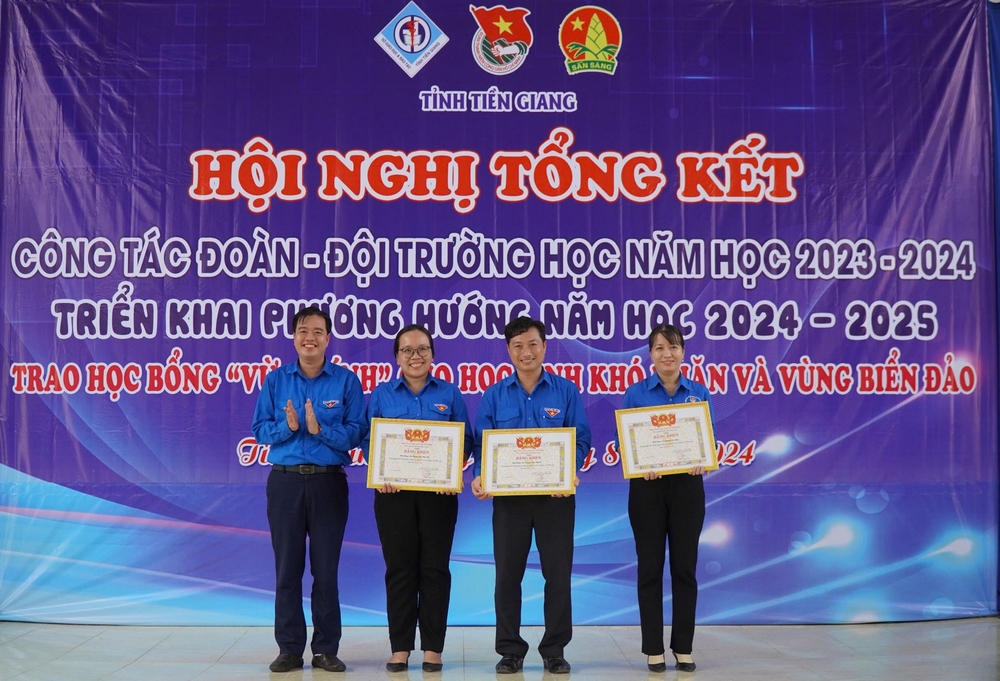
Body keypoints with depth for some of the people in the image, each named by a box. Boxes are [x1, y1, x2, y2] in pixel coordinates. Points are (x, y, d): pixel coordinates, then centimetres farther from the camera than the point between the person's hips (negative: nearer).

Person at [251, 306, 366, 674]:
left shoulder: (347, 380, 0)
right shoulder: (275, 380, 5)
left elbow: (356, 433, -5)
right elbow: (260, 430, 2)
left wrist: (319, 428, -20)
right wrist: (287, 426, -16)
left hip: (328, 481, -1)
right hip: (284, 481, 1)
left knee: (326, 569, 4)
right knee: (287, 568, 5)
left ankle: (326, 650, 14)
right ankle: (289, 649, 15)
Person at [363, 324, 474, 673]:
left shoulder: (450, 394, 6)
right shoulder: (381, 395, 7)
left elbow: (465, 441, 3)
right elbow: (370, 441, 4)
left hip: (438, 491, 0)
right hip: (394, 491, 0)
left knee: (434, 568, 3)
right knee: (399, 568, 3)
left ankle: (433, 648, 12)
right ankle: (400, 648, 12)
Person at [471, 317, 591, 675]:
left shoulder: (566, 391, 2)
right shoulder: (494, 395, 5)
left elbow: (580, 439, -2)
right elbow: (482, 441, 1)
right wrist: (481, 475, -17)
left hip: (555, 494, -1)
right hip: (509, 494, 1)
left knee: (558, 571, 4)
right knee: (507, 572, 5)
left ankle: (554, 649, 18)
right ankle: (510, 649, 18)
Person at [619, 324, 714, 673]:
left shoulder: (700, 393, 4)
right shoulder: (636, 393, -1)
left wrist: (701, 461, -18)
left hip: (687, 486, 1)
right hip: (647, 487, -1)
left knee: (684, 566, 5)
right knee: (650, 566, 3)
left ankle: (683, 648, 16)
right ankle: (653, 649, 13)